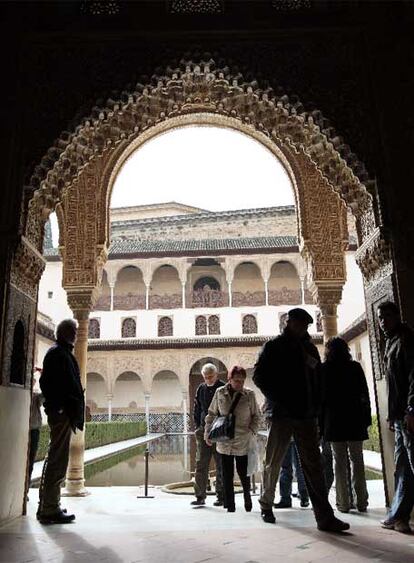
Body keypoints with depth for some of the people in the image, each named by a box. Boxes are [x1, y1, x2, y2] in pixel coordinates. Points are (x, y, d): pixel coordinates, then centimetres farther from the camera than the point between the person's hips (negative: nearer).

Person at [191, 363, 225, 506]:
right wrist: (198, 426, 6)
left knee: (221, 465, 5)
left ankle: (221, 496, 15)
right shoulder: (201, 389, 9)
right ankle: (200, 496, 7)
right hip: (203, 431, 3)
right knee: (201, 464, 0)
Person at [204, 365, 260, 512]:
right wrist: (208, 433, 4)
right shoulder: (220, 393, -2)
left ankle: (247, 497, 35)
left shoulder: (249, 394, -5)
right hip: (224, 441, 1)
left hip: (243, 442, -1)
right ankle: (230, 506, 20)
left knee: (243, 473, 6)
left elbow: (256, 416, 4)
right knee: (227, 475, 6)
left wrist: (251, 431, -9)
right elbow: (212, 414, 8)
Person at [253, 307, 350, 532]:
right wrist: (278, 401, -9)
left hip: (307, 415, 4)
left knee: (313, 465, 0)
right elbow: (259, 376, -3)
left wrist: (315, 406, 4)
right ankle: (266, 505, 25)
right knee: (273, 463, 7)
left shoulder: (310, 349, 15)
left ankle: (325, 517, 0)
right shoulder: (273, 347, 2)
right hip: (282, 414, -4)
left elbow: (317, 379, 17)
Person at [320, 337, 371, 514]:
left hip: (334, 420, -2)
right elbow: (365, 394, 3)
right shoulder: (355, 367, 4)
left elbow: (320, 396, -3)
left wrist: (320, 422, 2)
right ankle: (361, 502, 9)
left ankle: (343, 503, 3)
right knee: (357, 460, 9)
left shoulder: (324, 369, -2)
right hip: (355, 419, 2)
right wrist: (367, 418, 7)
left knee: (339, 461, 4)